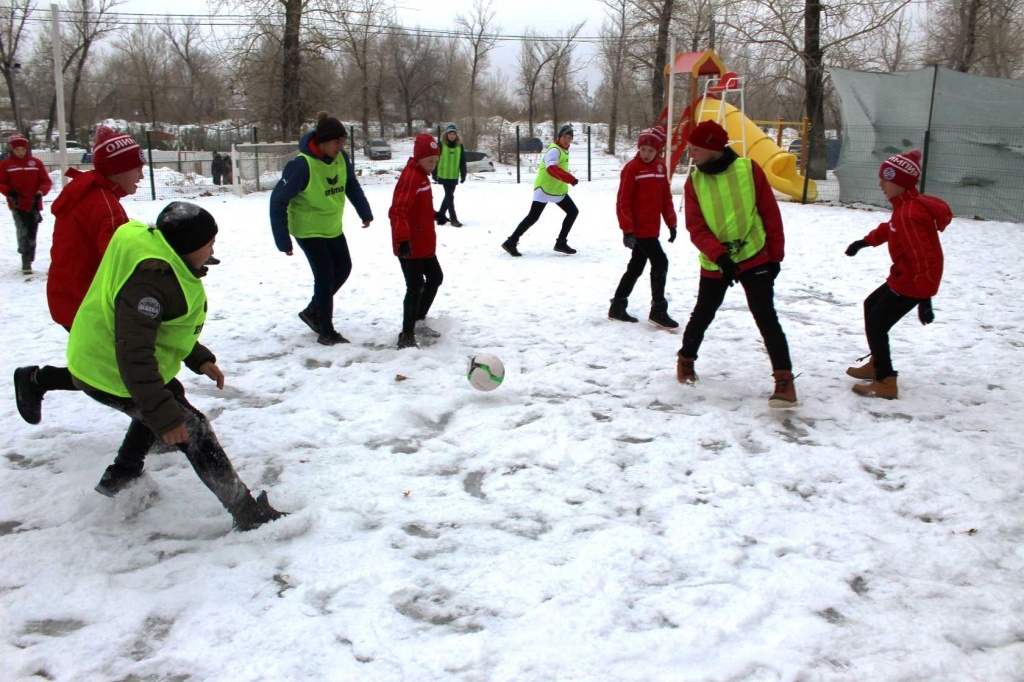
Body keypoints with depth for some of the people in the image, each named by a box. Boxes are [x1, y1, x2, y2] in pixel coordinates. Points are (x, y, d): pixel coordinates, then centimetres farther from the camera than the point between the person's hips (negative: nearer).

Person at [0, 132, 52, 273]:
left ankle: (29, 261, 24)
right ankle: (26, 262, -16)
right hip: (17, 205, -2)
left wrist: (40, 192, -14)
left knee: (32, 233, 11)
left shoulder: (36, 163, 3)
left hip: (34, 205, 2)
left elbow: (46, 181, 4)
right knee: (22, 232, -16)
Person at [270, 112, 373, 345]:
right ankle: (326, 332, 8)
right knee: (325, 277, -7)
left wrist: (365, 213, 10)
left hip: (332, 227, 7)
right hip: (308, 229, -7)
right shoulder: (302, 164, -28)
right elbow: (278, 201, -24)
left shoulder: (341, 158, -9)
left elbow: (352, 186, 9)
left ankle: (313, 312, 32)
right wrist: (283, 240, -23)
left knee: (343, 269, 13)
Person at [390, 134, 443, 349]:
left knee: (435, 277, 19)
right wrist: (403, 239, -39)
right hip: (410, 245, -10)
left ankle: (417, 320, 33)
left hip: (424, 243, 10)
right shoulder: (410, 176, -19)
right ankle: (406, 336, -2)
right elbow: (398, 211, -30)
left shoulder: (422, 175, 12)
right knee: (415, 286, -9)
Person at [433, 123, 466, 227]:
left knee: (449, 196, 13)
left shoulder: (459, 146, 4)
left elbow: (462, 162, 8)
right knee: (450, 196, -6)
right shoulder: (441, 145, -6)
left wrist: (463, 175, 6)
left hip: (454, 176, 4)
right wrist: (435, 174, -3)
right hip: (443, 175, -4)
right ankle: (453, 219, -3)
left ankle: (441, 214, 30)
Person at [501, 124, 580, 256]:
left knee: (573, 212, 7)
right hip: (545, 189, -10)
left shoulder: (563, 150, 12)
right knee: (533, 217, -12)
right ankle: (511, 243, -7)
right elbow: (552, 168, -36)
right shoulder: (554, 150, -18)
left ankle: (561, 243, 12)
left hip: (559, 190, 10)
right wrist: (570, 178, -42)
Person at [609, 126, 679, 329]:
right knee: (660, 262, -11)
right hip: (639, 229, -8)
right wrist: (627, 230, -17)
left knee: (636, 267, 14)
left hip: (652, 229, 8)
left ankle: (617, 307, 25)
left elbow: (666, 197, 16)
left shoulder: (660, 167, 9)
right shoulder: (632, 168, -11)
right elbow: (623, 202, -13)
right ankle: (658, 311, -4)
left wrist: (671, 223, 14)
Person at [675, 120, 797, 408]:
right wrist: (720, 256, -23)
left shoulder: (748, 169, -9)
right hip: (714, 264, 3)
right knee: (702, 316, 14)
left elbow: (770, 213, -3)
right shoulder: (694, 182, -3)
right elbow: (696, 228, -9)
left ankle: (785, 381, -4)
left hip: (755, 259, -2)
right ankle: (686, 359, 39)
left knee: (766, 318, -8)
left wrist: (775, 255, -3)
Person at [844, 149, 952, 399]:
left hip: (912, 284, -11)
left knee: (876, 324, -4)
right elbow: (890, 229, 25)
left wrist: (924, 298, -29)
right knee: (871, 305, 25)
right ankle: (877, 364, 36)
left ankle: (885, 383, 2)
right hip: (904, 278, 11)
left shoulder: (909, 214, -28)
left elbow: (922, 258, -30)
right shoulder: (907, 206, 4)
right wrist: (865, 242, 33)